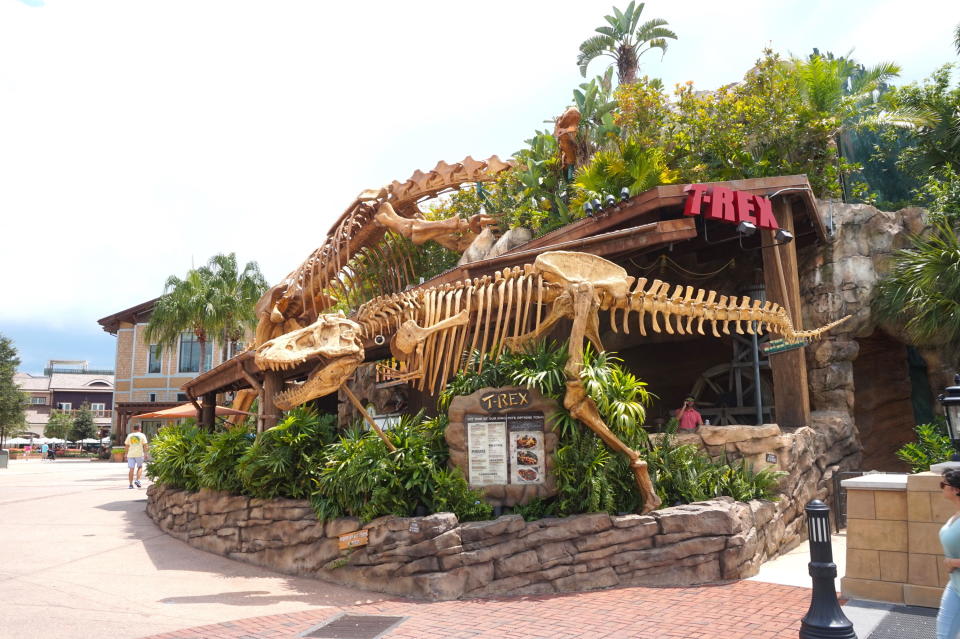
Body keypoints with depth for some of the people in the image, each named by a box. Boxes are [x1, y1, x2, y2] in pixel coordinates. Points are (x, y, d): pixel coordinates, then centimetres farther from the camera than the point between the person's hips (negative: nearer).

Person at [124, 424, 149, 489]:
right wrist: (145, 452, 6)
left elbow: (126, 446, 10)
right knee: (140, 467, 13)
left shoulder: (129, 436, 9)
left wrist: (126, 454, 17)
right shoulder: (142, 435, 1)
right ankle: (137, 480, -4)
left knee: (131, 469, 4)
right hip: (139, 454, -2)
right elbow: (145, 445, -3)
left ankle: (131, 484, 3)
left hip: (130, 454, 2)